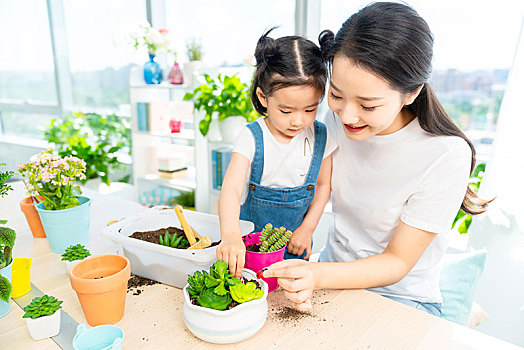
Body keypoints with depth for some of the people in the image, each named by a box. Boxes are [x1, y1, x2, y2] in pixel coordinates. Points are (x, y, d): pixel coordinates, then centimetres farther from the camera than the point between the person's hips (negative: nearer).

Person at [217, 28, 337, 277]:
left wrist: (307, 228, -4)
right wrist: (230, 235, -49)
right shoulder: (252, 138, -21)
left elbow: (323, 184, 2)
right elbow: (231, 188, -32)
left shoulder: (321, 137, -10)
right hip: (249, 239, -2)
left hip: (294, 241, 3)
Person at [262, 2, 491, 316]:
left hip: (400, 295, -3)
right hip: (335, 269, 4)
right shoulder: (338, 116, -10)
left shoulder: (447, 156, -25)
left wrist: (319, 276, -35)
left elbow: (398, 262, -19)